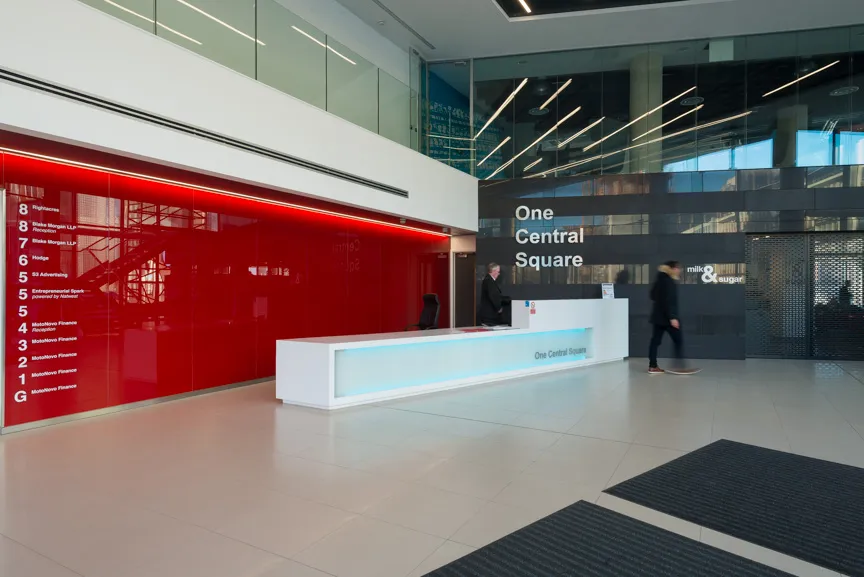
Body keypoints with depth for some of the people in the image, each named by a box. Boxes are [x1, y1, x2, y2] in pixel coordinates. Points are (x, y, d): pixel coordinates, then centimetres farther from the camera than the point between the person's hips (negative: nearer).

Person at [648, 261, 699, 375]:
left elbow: (653, 295, 23)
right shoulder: (668, 281, -14)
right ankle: (680, 366, -2)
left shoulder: (660, 280, 13)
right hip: (666, 317, -9)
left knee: (655, 340, 6)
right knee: (678, 340, -2)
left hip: (658, 315, 9)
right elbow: (669, 301, -21)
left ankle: (653, 366, 7)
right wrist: (672, 317, -23)